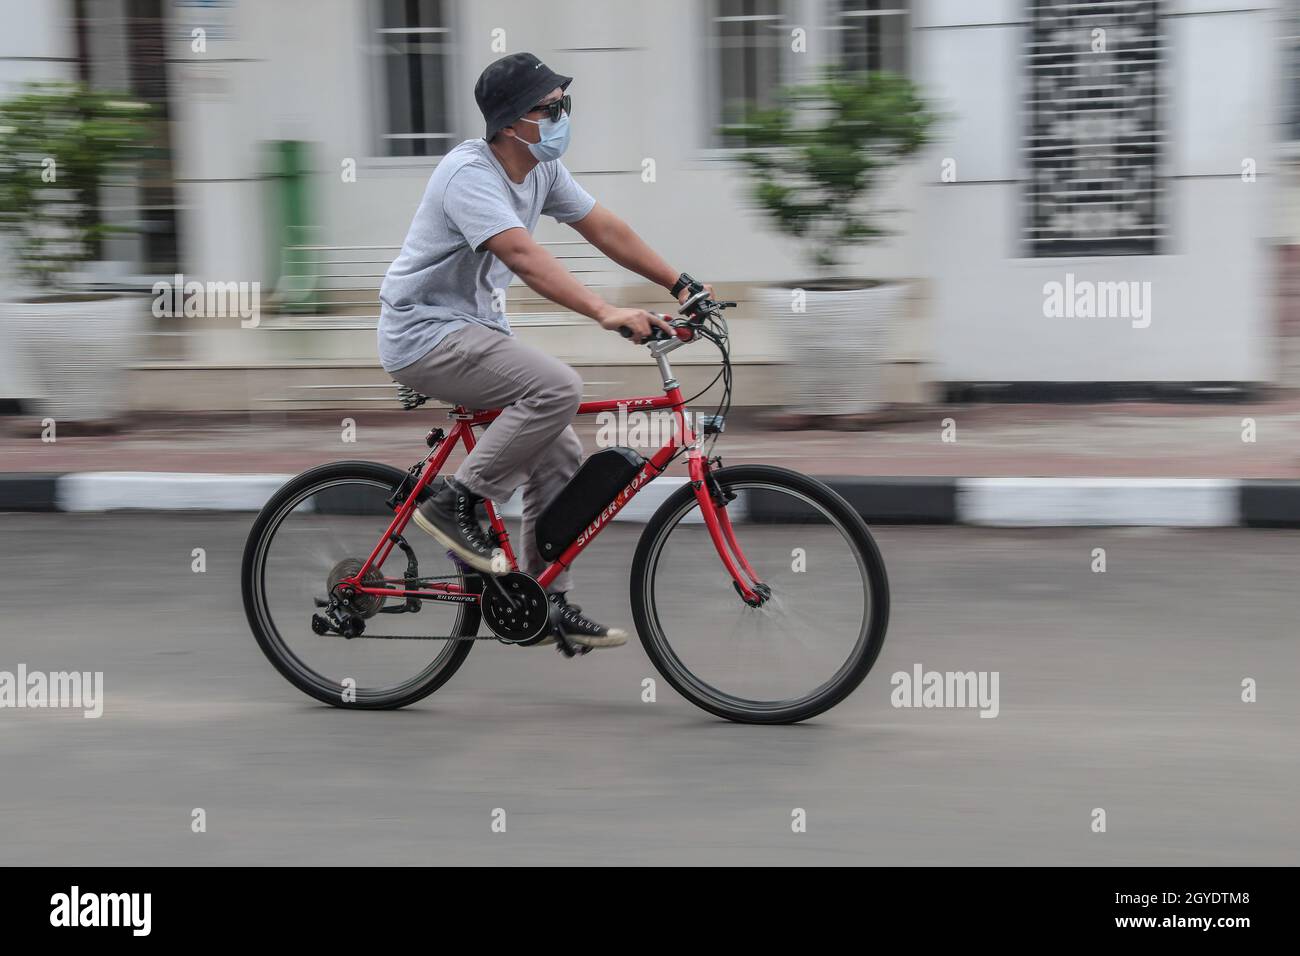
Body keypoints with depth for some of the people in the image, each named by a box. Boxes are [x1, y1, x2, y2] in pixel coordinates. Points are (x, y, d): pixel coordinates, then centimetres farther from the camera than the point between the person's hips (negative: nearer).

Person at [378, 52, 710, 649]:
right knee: (557, 387, -28)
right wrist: (608, 314, -47)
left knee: (560, 456, 4)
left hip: (478, 329, 9)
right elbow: (524, 256, -37)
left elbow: (604, 229, 7)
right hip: (424, 334, -9)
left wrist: (681, 285, 0)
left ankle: (546, 601, 14)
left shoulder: (542, 169, 3)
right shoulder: (470, 174, -24)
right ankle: (453, 504, -14)